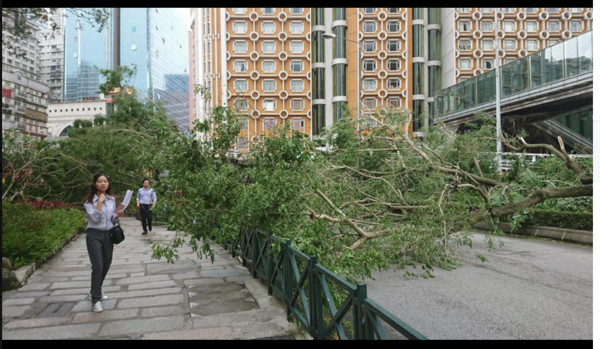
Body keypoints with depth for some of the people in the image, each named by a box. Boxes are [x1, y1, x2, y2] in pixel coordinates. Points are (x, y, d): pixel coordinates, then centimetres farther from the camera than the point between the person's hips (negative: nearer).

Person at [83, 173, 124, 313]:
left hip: (108, 234, 6)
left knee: (106, 264, 14)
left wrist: (117, 215, -8)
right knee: (98, 266, -11)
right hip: (94, 235, -5)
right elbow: (95, 218, -19)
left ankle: (97, 290, 37)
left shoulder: (112, 199, 6)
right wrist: (100, 202, -21)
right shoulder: (89, 201, -9)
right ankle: (96, 299, -1)